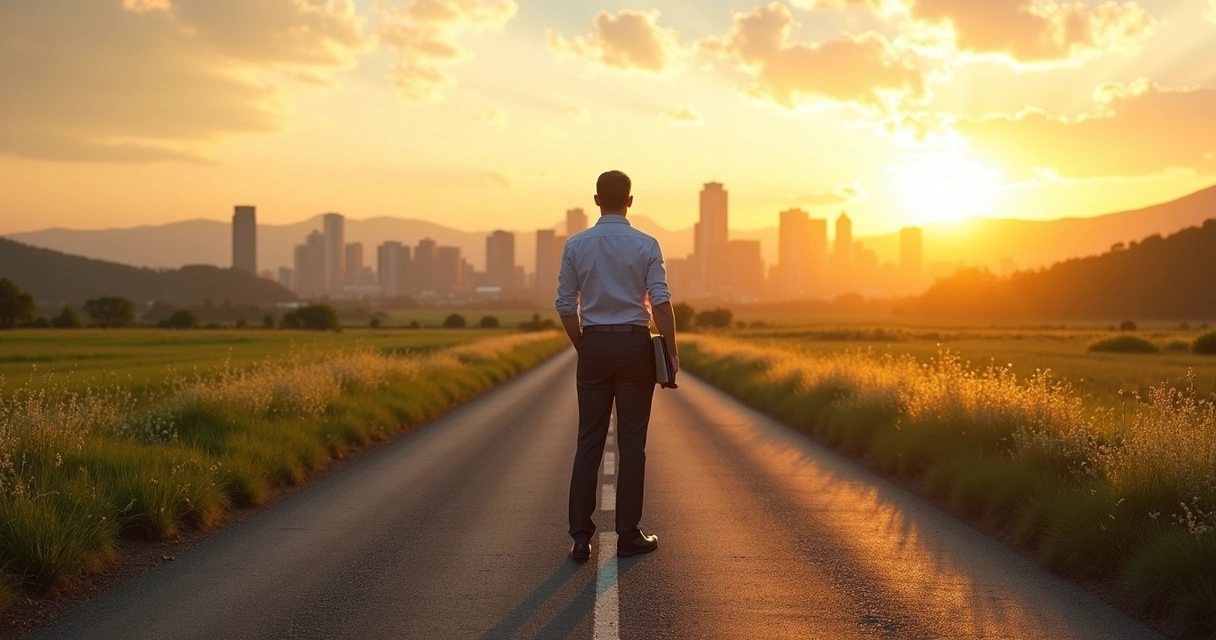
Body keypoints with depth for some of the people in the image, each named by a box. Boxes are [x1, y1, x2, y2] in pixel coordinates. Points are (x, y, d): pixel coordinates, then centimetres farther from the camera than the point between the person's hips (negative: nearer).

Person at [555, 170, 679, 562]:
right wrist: (672, 352, -3)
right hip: (635, 345, -2)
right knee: (632, 442, 4)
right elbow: (661, 303, -10)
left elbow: (566, 306, 2)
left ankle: (581, 535, 3)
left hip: (594, 345, 2)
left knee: (589, 442, 6)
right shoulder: (646, 246, -4)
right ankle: (628, 534, 7)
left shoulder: (576, 246, 1)